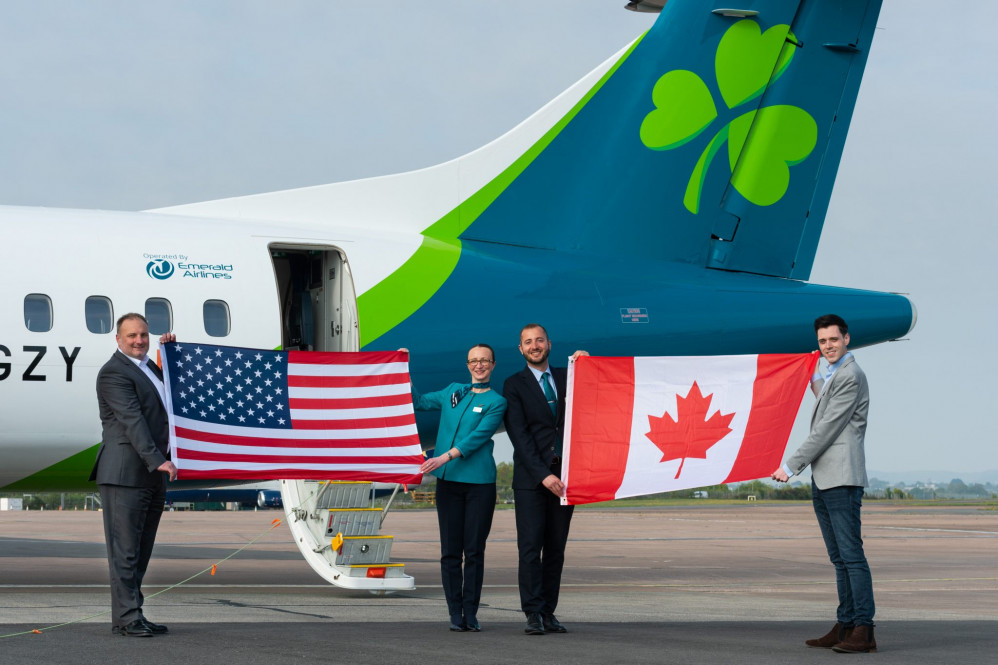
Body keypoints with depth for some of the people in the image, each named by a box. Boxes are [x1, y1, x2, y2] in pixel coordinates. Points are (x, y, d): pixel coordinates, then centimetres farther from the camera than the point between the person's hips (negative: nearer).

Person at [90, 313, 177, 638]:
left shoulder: (148, 367, 19)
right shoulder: (114, 373, -10)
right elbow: (132, 420, -19)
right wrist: (157, 461, -27)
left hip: (151, 476, 9)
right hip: (126, 473, -9)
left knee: (141, 550, 10)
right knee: (125, 548, -7)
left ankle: (129, 616, 14)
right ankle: (127, 617, -6)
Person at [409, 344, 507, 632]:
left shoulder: (496, 402, 2)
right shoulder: (453, 391, 16)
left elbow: (478, 437, -10)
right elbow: (419, 401, 28)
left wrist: (446, 456, -20)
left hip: (479, 482, -3)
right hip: (448, 481, 4)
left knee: (474, 551, -2)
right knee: (450, 551, 0)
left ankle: (471, 614, 3)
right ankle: (455, 614, 3)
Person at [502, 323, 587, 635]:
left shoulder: (566, 377, 14)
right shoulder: (514, 385, 3)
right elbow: (519, 434, -5)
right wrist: (543, 474, -14)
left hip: (562, 475, 4)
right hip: (531, 478, -3)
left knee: (556, 548, 5)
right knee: (531, 546, -8)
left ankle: (548, 612, 8)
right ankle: (533, 615, -8)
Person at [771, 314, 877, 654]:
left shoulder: (850, 376, -10)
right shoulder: (833, 375, 22)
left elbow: (828, 428, -14)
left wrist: (790, 466, -13)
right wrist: (815, 384, 26)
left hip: (842, 479, -10)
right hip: (823, 480, 10)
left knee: (851, 554, -11)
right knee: (839, 558, 10)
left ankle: (864, 630, -12)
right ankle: (845, 625, 13)